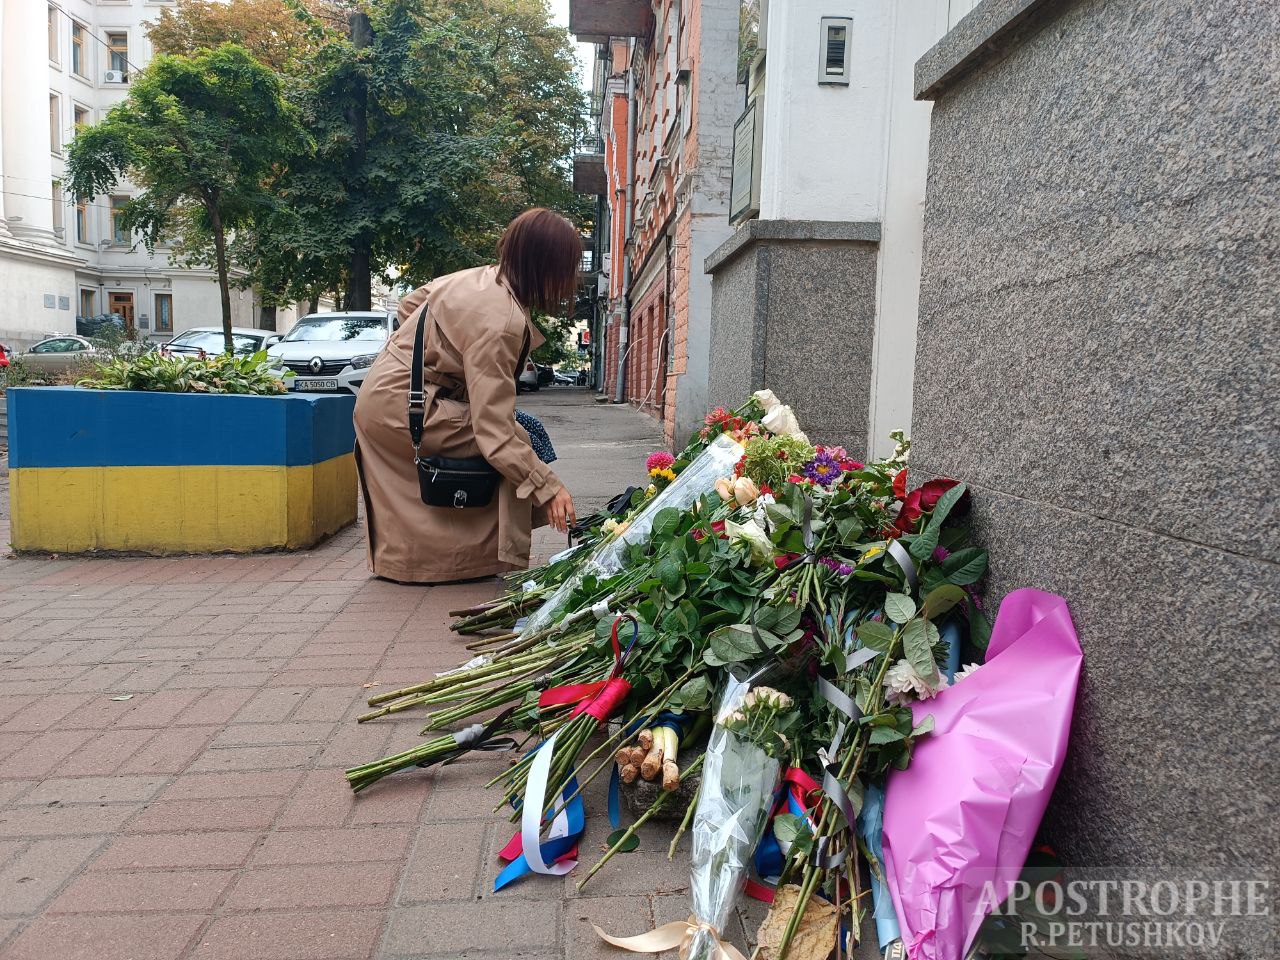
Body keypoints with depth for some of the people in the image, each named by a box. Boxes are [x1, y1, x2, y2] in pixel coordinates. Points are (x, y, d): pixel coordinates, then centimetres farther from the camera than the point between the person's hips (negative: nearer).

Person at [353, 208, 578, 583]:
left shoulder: (482, 275, 0)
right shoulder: (502, 324, -29)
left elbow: (410, 303, 18)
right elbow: (494, 432, -30)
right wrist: (548, 487, -28)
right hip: (402, 410, -10)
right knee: (517, 439, -11)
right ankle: (495, 558, -2)